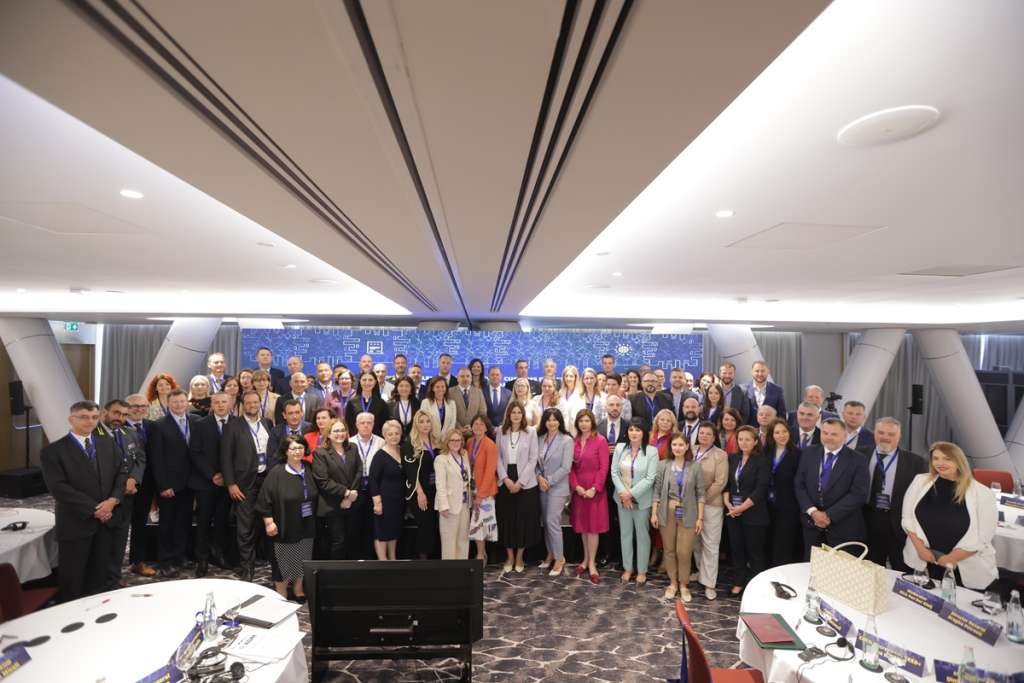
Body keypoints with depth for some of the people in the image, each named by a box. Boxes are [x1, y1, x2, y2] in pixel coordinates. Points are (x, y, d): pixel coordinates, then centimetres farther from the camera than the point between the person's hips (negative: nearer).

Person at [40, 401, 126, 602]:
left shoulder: (108, 443, 7)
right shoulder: (52, 451, -8)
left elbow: (121, 473, 5)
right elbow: (59, 488, -15)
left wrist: (113, 499, -12)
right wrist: (93, 509, -16)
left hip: (106, 519, 4)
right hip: (75, 522, -4)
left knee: (99, 574, 15)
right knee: (72, 576, 9)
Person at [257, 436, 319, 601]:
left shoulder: (308, 470, 2)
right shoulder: (277, 472, -14)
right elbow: (265, 498, -13)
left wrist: (313, 517, 14)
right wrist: (269, 522, -15)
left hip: (306, 526, 5)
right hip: (285, 527, -5)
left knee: (303, 560, 14)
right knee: (284, 562, 6)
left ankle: (299, 591, 32)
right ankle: (281, 596, 25)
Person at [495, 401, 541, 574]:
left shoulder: (531, 432, -5)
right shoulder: (501, 431, 3)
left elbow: (533, 459, -7)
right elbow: (498, 457, 3)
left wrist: (520, 482, -11)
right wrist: (505, 478, -10)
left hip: (526, 483, -2)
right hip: (505, 482, 2)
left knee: (524, 520, 5)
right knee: (506, 520, 7)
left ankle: (519, 557, 25)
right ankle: (509, 556, 25)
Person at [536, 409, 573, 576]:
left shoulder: (566, 440, -11)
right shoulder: (540, 438, 3)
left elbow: (565, 467, -13)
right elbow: (536, 461, 8)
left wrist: (549, 481, -12)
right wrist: (539, 477, -9)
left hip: (558, 487, -5)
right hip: (542, 486, 5)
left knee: (552, 521, -6)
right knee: (545, 521, 12)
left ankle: (559, 558, 11)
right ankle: (550, 554, 28)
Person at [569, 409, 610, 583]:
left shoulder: (600, 441, -8)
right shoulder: (574, 442, 4)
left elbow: (604, 468, -10)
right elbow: (571, 467, 6)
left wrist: (594, 488, -15)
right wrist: (576, 486, -7)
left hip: (595, 490, -4)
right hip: (578, 490, 4)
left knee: (593, 526, 2)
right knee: (582, 526, 13)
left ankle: (592, 563, 13)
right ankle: (586, 559, 26)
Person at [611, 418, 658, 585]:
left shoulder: (652, 451, -9)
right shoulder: (620, 448, 0)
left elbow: (650, 478, -13)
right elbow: (614, 472, -1)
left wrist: (631, 494, -16)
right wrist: (623, 493, -13)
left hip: (642, 500, -3)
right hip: (622, 499, 3)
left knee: (642, 534, 10)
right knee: (625, 533, 13)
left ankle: (642, 570, 26)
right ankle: (627, 568, 29)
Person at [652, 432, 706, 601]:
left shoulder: (695, 467, -4)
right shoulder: (663, 465, -2)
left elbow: (701, 494, -2)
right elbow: (657, 490, 1)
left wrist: (700, 518, -5)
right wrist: (654, 513, -1)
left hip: (687, 514, -1)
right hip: (667, 513, 1)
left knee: (684, 552, 0)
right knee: (669, 550, 10)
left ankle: (683, 585, 21)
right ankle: (672, 583, 28)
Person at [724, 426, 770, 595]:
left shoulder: (762, 461, -9)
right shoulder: (732, 458, 7)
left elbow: (760, 489, -14)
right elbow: (726, 482, 7)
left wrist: (742, 507, -15)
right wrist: (727, 503, -6)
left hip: (753, 513, -5)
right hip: (732, 511, 5)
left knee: (754, 551, 6)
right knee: (736, 549, 12)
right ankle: (738, 583, 26)